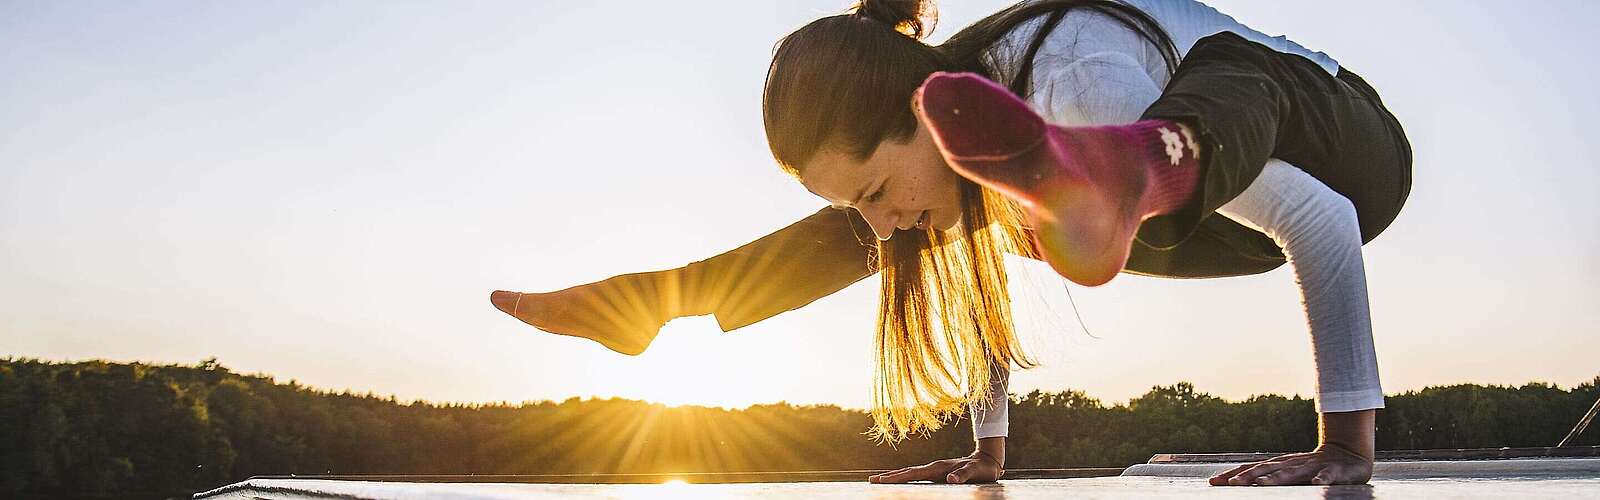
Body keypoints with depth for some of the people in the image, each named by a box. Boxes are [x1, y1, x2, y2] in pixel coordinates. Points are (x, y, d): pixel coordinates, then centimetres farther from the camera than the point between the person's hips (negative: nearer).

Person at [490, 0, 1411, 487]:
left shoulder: (1083, 82, -38)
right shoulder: (946, 156, -13)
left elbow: (1323, 218, -35)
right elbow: (982, 280, 4)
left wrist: (1349, 439, -33)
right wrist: (989, 449, 8)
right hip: (1220, 220, 6)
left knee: (1223, 88, -40)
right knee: (959, 219, -4)